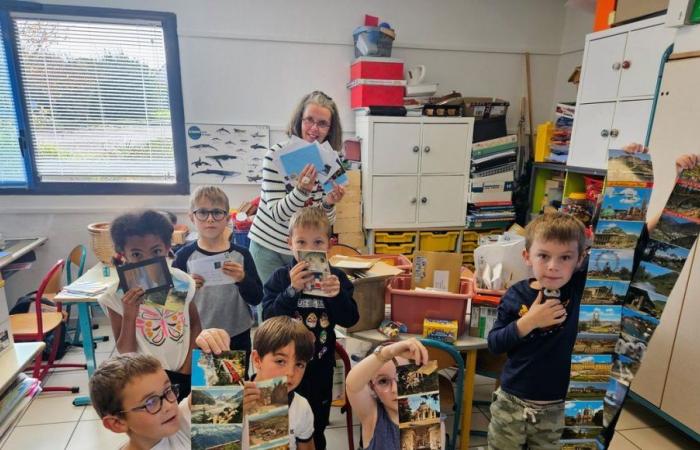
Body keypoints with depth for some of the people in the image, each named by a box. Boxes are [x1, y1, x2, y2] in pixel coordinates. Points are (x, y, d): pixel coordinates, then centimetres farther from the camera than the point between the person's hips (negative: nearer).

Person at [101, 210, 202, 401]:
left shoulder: (181, 282, -10)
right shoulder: (117, 297, -16)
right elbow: (125, 353, -11)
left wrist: (188, 366, -5)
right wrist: (129, 315, -26)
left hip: (184, 374, 2)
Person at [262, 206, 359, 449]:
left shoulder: (336, 277, -6)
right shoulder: (280, 277, -10)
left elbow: (350, 320, -10)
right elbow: (269, 318, -20)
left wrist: (337, 295, -29)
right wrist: (292, 290, -34)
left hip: (320, 365, 2)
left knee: (317, 429, 20)